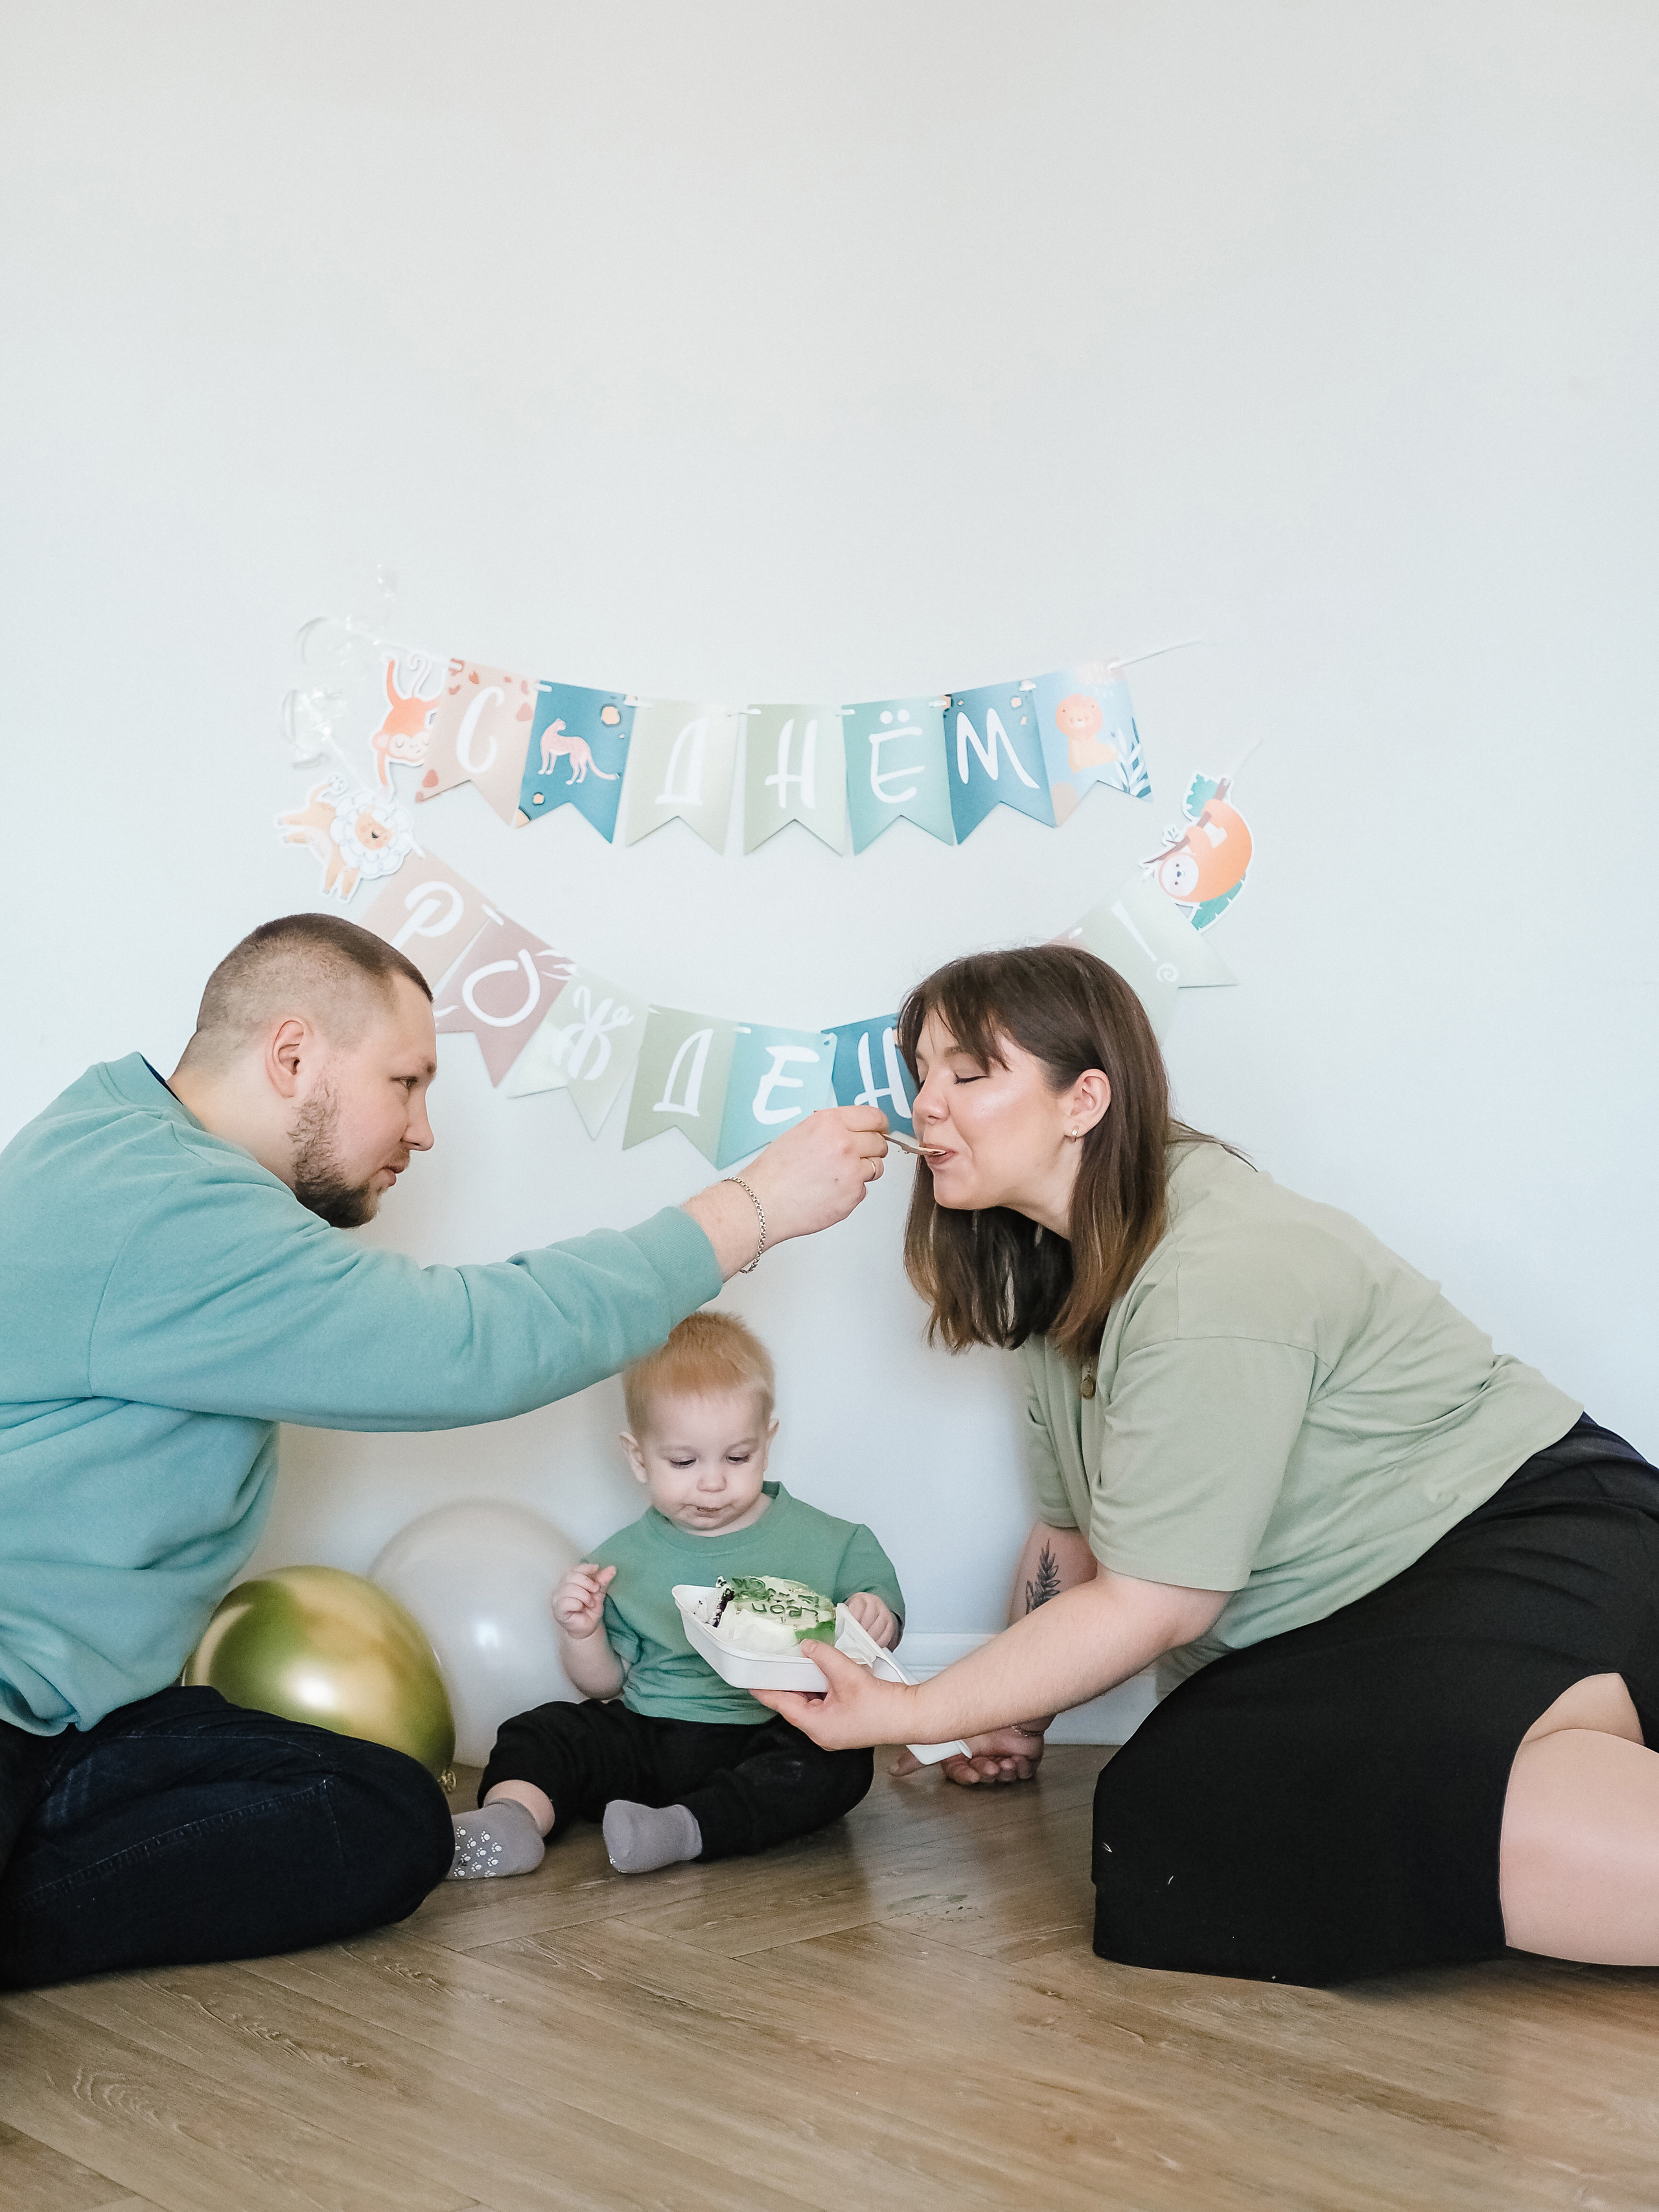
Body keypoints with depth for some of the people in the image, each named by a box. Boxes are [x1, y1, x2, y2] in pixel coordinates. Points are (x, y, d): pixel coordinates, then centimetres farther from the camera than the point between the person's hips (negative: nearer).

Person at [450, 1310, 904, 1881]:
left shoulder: (823, 1543, 4)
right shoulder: (622, 1560, 9)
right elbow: (605, 1684, 13)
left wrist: (874, 1619, -15)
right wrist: (581, 1632, -6)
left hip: (770, 1738, -2)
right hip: (648, 1738, 3)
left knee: (841, 1761, -31)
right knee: (540, 1732, -12)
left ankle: (686, 1829, -42)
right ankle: (512, 1818, -39)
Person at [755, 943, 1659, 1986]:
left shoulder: (1214, 1283, -19)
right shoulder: (1070, 1265, 11)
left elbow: (1152, 1605, -17)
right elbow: (1071, 1536, 17)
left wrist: (907, 1715, -12)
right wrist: (1016, 1718, 11)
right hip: (1332, 1637, 11)